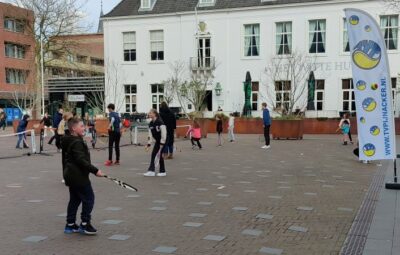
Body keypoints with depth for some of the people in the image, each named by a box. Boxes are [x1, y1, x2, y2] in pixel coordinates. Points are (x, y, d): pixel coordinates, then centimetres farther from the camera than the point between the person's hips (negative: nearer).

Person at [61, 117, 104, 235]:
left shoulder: (70, 141, 13)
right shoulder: (77, 142, -19)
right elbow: (81, 160, -26)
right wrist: (95, 170, -25)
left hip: (71, 176, 10)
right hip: (78, 176, -10)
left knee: (74, 199, 16)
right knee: (89, 198, -2)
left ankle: (70, 225, 21)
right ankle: (85, 224, 3)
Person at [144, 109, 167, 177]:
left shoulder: (160, 122, -20)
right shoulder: (151, 124, 4)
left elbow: (164, 134, -21)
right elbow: (150, 135, 8)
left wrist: (162, 144, -22)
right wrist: (149, 144, 4)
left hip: (163, 141, -8)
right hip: (157, 141, 8)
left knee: (160, 155, -8)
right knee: (153, 155, 1)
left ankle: (162, 172, 1)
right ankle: (151, 171, 4)